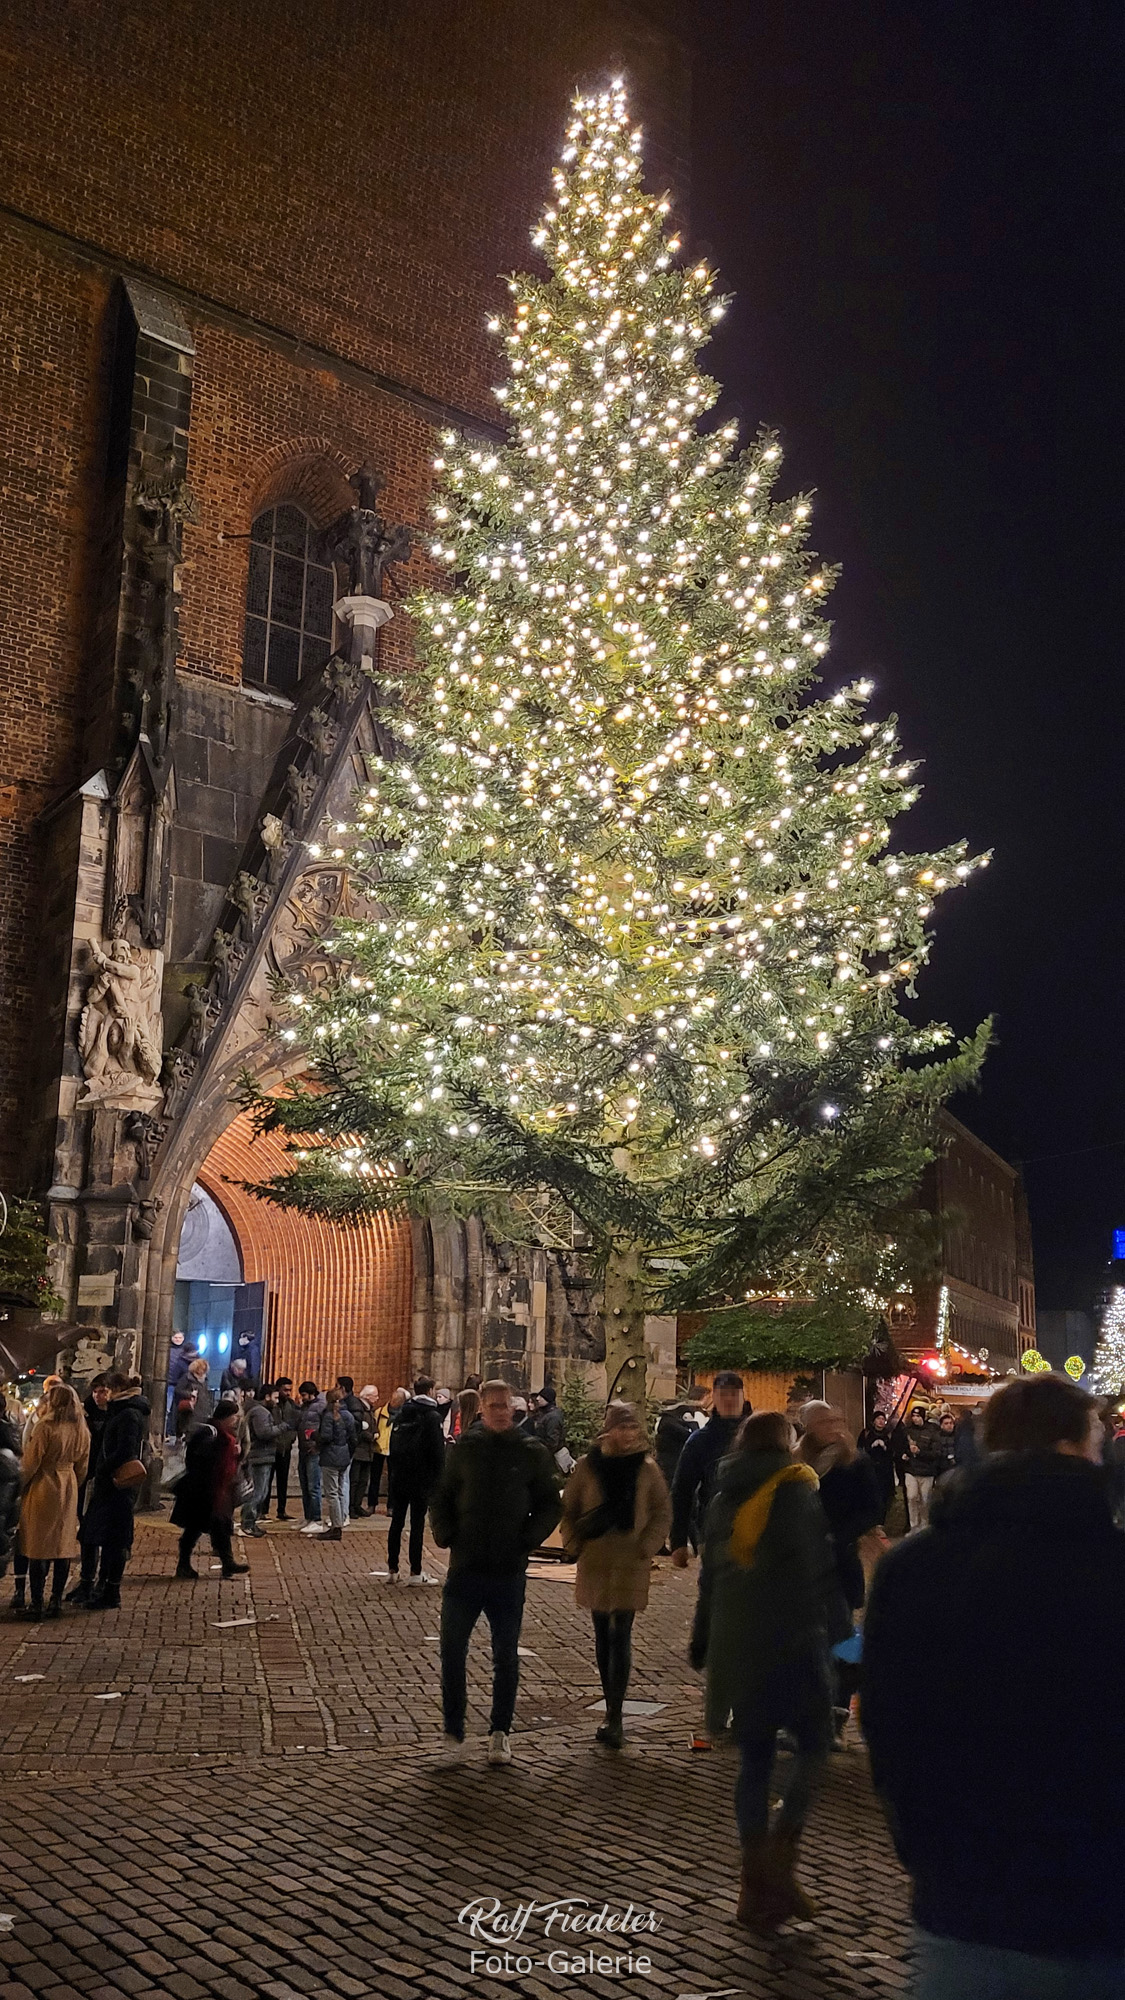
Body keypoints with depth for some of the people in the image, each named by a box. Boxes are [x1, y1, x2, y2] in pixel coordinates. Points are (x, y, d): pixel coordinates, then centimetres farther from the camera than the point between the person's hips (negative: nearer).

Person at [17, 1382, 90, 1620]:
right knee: (63, 1545, 10)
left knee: (38, 1548, 0)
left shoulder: (45, 1427, -16)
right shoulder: (81, 1430, 2)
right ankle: (56, 1600, 14)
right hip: (68, 1492, 5)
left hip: (42, 1488, -5)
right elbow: (82, 1467, 9)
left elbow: (30, 1464, -13)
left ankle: (36, 1603, 2)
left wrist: (19, 1485, 1)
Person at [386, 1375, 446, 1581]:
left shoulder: (402, 1414, 8)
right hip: (421, 1478, -5)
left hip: (399, 1477, 5)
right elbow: (437, 1451, -14)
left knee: (397, 1521, 11)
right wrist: (438, 1478, -6)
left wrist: (395, 1470, 15)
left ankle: (392, 1568, 14)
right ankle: (415, 1572, 2)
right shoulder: (432, 1416, -10)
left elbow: (393, 1445, 11)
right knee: (417, 1524, 0)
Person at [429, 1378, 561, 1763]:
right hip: (465, 1569, 1)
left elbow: (550, 1504, 5)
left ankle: (500, 1732, 22)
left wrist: (528, 1539, -7)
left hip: (509, 1572, 0)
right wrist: (445, 1535, -5)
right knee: (452, 1651, 2)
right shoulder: (464, 1449, 2)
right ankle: (453, 1731, 16)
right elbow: (441, 1498, 9)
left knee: (506, 1655, 9)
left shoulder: (530, 1452, 0)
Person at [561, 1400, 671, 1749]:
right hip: (594, 1563, 2)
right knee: (603, 1635, 10)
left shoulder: (647, 1469, 0)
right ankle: (613, 1711, 21)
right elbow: (569, 1508, 7)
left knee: (620, 1636, -7)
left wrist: (646, 1547, -6)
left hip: (631, 1564, -2)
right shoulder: (588, 1466, 0)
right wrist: (575, 1545, -3)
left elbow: (663, 1513, 4)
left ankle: (615, 1717, -6)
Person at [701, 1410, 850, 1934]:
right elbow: (821, 1568, -8)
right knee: (813, 1743, 8)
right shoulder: (797, 1491, -6)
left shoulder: (723, 1499, 11)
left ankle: (756, 1885, 12)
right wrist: (840, 1632, 1)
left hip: (735, 1647, 5)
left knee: (754, 1759, 11)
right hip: (793, 1641, -5)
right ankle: (780, 1858, -9)